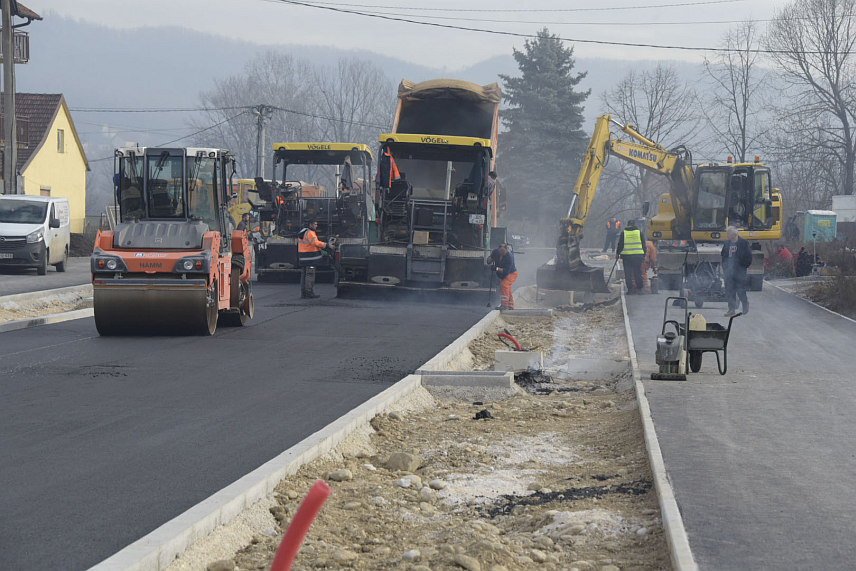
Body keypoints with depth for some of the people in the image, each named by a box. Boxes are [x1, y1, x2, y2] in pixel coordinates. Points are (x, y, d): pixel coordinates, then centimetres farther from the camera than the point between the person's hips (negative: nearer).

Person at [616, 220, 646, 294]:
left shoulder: (623, 233, 1)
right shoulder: (639, 232, 4)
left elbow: (620, 245, 3)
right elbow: (643, 245, 7)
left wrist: (617, 253, 15)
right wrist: (644, 255, 14)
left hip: (626, 255, -1)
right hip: (638, 255, 1)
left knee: (628, 274, 4)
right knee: (638, 272, 8)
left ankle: (630, 289, 2)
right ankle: (639, 288, 8)